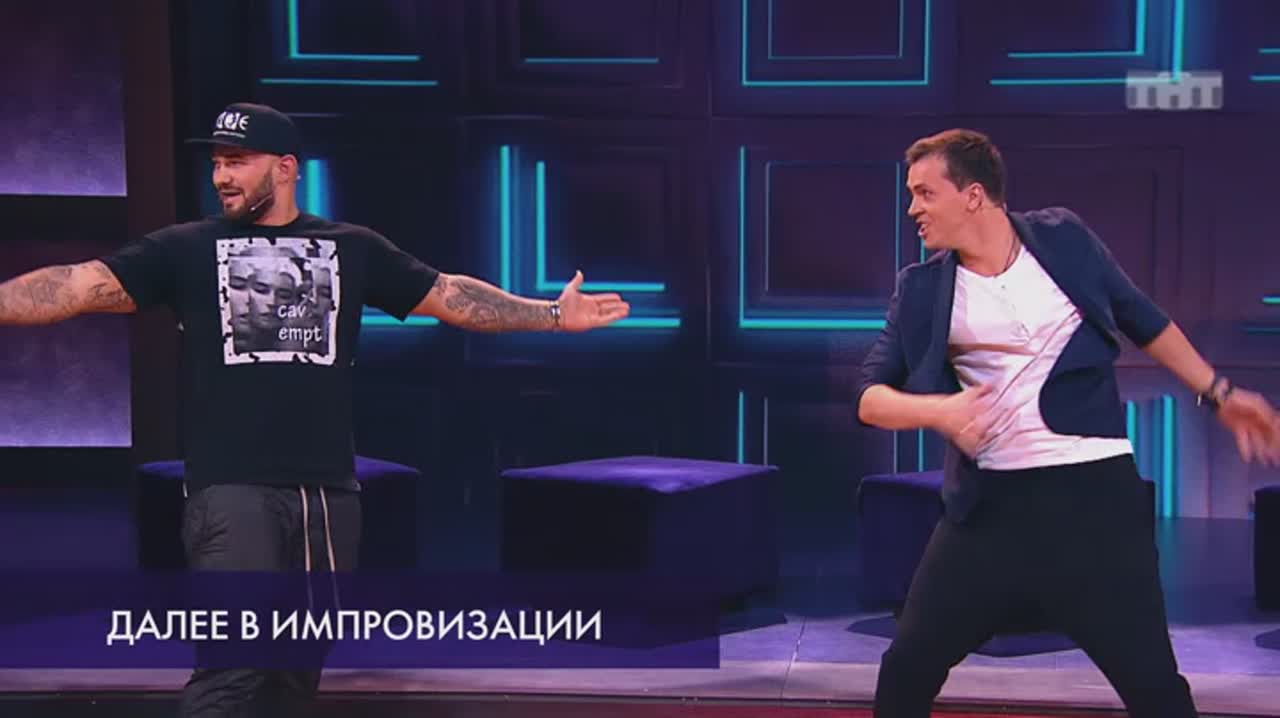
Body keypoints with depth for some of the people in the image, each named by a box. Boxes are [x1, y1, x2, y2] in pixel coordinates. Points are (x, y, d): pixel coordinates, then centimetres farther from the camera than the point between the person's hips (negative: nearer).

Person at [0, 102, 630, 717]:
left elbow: (451, 295, 16)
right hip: (232, 490, -3)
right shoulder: (187, 249, 4)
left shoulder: (352, 250, 11)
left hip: (328, 493, 3)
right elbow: (82, 285, -5)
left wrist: (555, 314, 13)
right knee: (231, 665, -15)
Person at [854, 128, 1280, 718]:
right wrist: (936, 410, -20)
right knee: (909, 665, 1)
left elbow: (1142, 321, 16)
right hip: (992, 502, 1)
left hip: (1095, 490, -1)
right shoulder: (922, 288, 1)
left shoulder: (1063, 240, 2)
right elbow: (870, 398, -1)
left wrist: (1218, 393, 17)